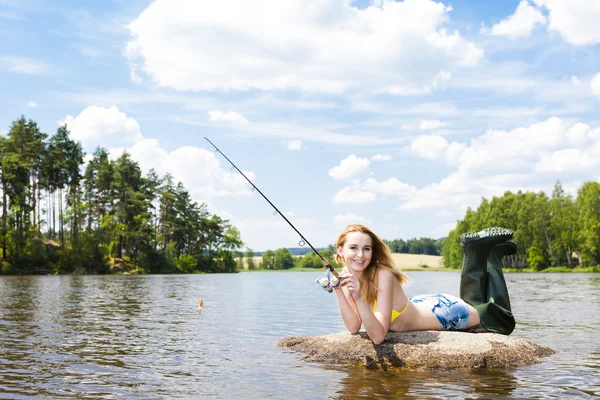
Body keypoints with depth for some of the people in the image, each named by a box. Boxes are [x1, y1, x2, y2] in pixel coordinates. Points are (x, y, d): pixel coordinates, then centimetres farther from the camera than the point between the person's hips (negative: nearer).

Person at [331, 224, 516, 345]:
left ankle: (492, 254, 21)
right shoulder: (346, 275, -17)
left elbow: (378, 335, -39)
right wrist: (339, 293, -32)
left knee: (504, 323, 16)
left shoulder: (382, 275, -36)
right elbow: (354, 327, -20)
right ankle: (476, 251, 32)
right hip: (418, 307, 6)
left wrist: (359, 298, -50)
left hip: (440, 312, -6)